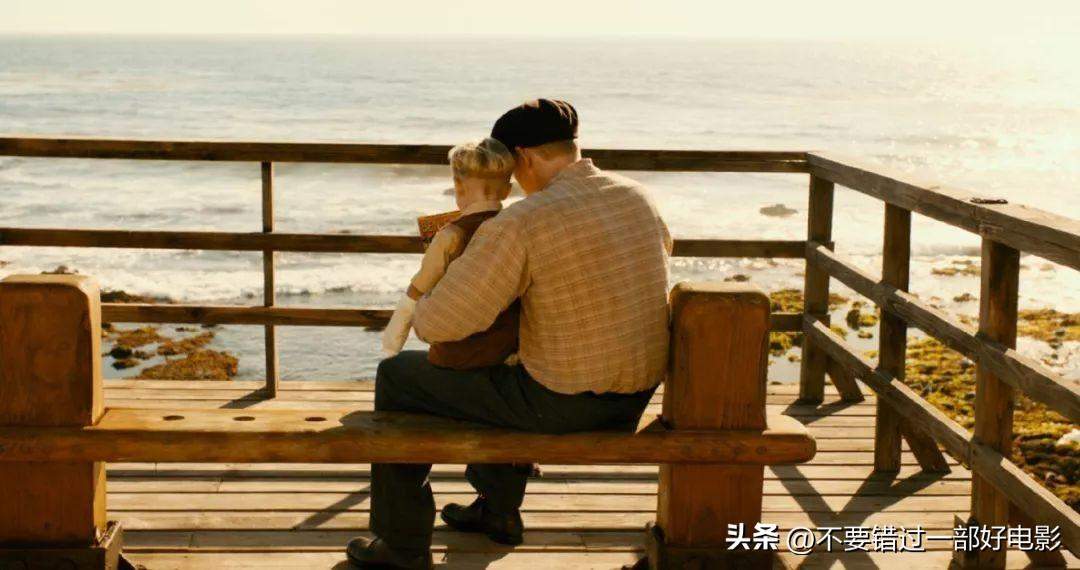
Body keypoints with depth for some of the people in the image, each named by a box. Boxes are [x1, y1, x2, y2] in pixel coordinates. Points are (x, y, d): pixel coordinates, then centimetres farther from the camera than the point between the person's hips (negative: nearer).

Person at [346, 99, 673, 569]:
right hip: (635, 400, 8)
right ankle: (498, 507, 45)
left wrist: (422, 308, 6)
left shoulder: (520, 223, -21)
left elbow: (440, 322, -20)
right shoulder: (636, 196, 1)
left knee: (397, 378, 12)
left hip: (562, 405, -7)